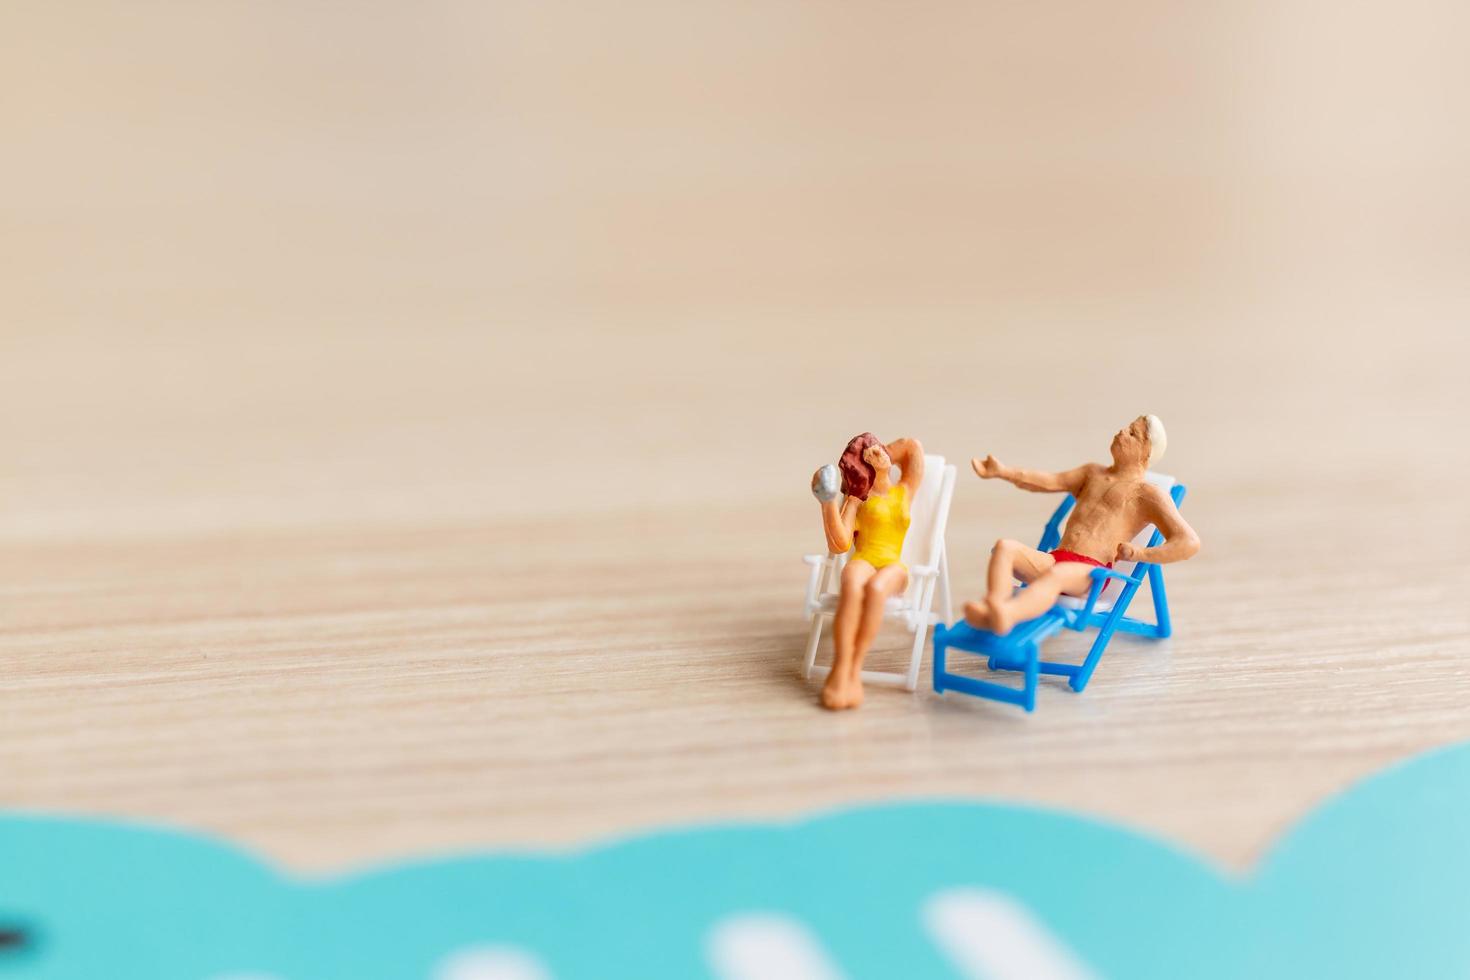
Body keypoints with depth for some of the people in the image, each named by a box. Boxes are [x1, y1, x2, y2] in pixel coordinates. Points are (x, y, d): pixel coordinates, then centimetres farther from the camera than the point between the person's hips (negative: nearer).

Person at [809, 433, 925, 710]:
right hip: (862, 561, -1)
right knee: (852, 588, -39)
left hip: (892, 567, 1)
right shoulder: (857, 497, 15)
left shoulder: (904, 492, 23)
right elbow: (840, 544, 2)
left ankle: (854, 670, -38)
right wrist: (827, 503, -7)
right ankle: (840, 671, -44)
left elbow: (913, 446, 15)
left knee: (875, 588, -38)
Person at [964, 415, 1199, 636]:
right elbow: (1051, 482, 15)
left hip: (1090, 571, -6)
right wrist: (1003, 473, -1)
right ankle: (991, 613, -57)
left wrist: (1140, 554, -13)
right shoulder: (1093, 473, 32)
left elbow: (1190, 543, 1)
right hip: (1054, 559, 6)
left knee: (1055, 574, -41)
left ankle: (1003, 617, -73)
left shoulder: (1149, 494, 12)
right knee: (1004, 547, -26)